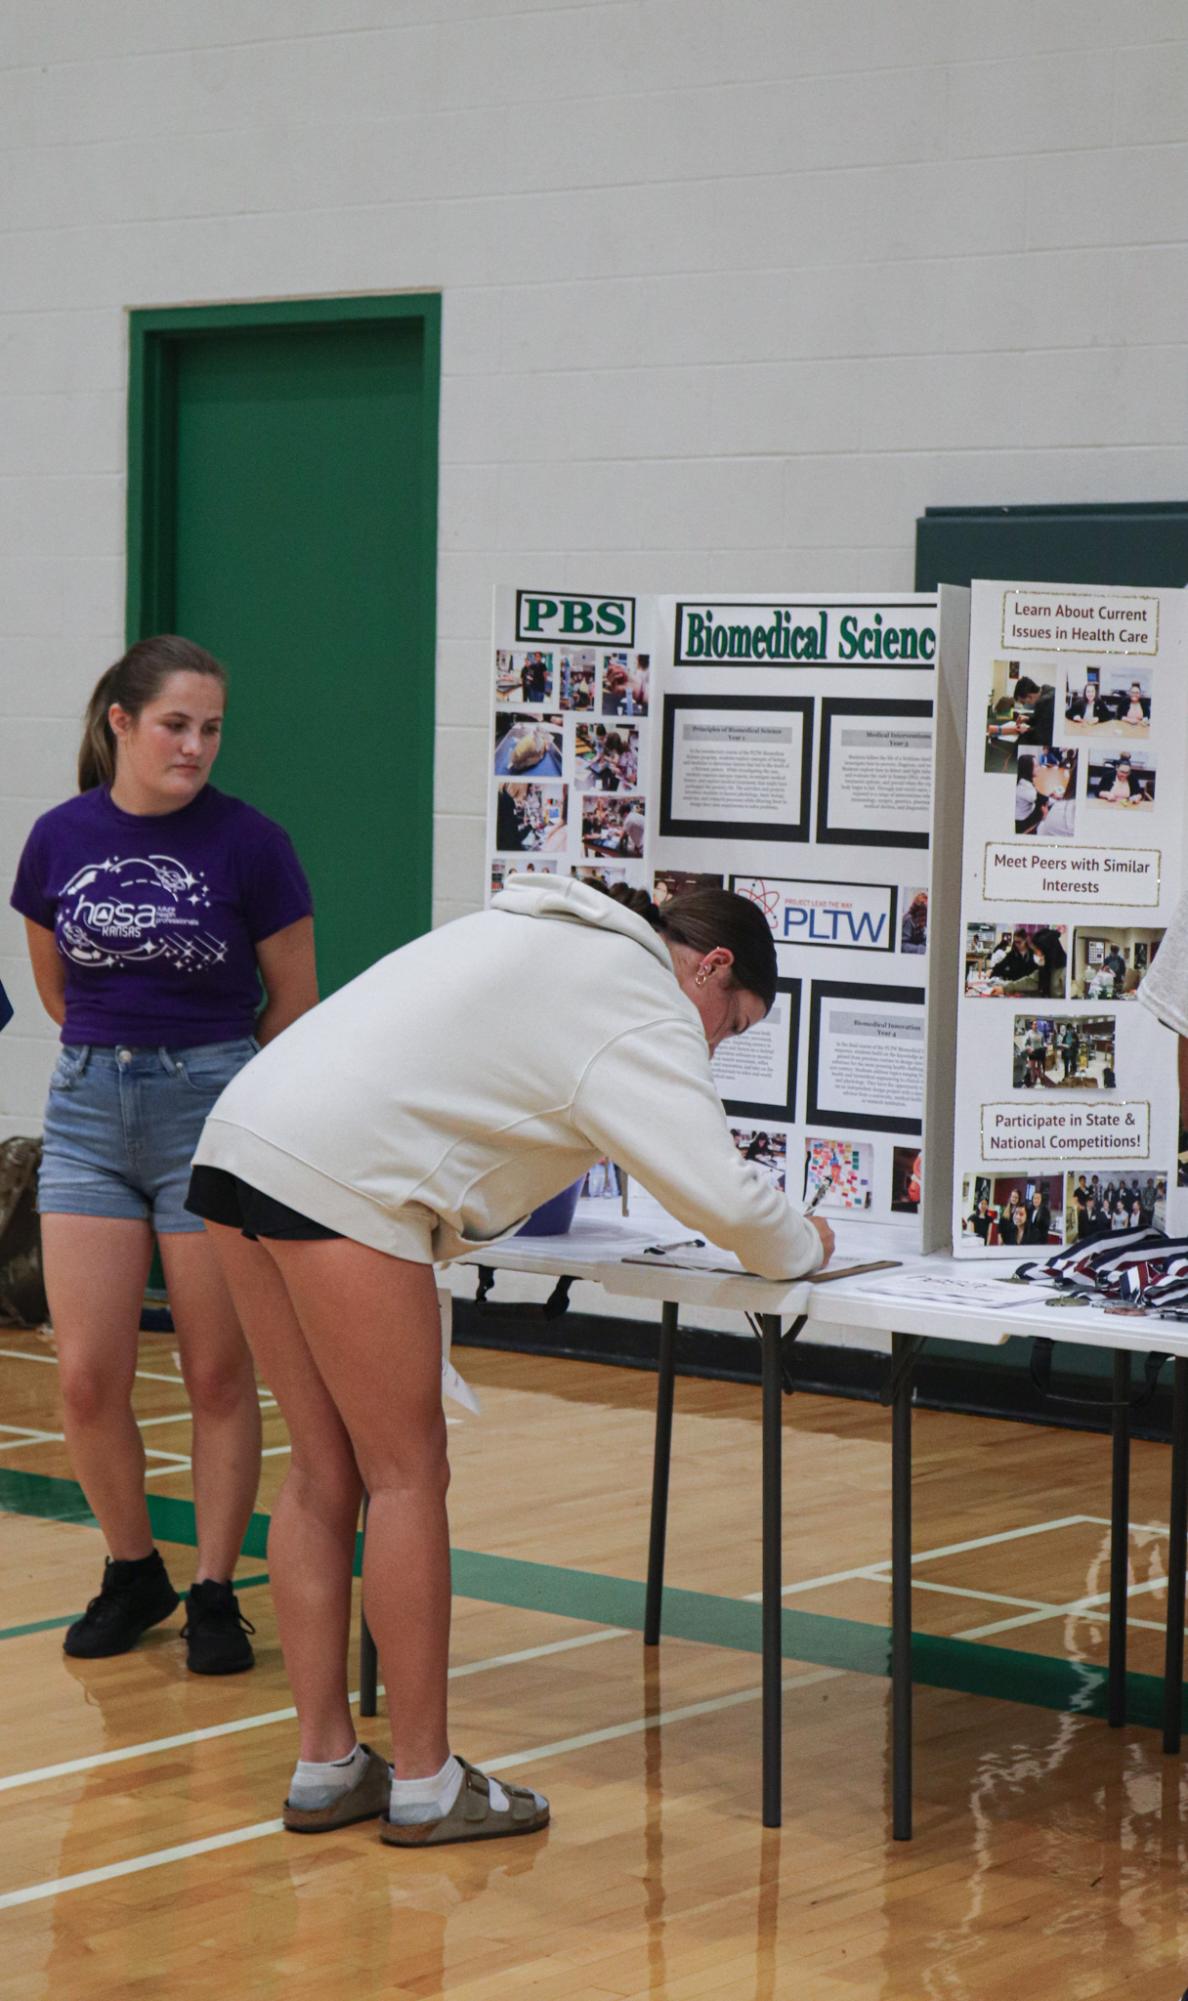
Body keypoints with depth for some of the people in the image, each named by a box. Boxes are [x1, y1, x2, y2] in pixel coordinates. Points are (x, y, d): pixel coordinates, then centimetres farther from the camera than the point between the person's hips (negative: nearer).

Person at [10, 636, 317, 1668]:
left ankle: (215, 1593, 16)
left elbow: (297, 1003, 4)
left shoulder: (250, 842, -7)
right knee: (87, 1378, -1)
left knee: (219, 1376, 2)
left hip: (212, 1107, -3)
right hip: (89, 1110, 3)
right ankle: (132, 1573, 21)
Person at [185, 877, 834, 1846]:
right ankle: (424, 1782, 6)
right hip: (338, 1178, -10)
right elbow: (721, 1194, -11)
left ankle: (325, 1765, 17)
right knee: (408, 1475, 0)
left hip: (242, 1140, 10)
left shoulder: (545, 933, 25)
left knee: (325, 1471, 13)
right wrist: (800, 1245, 10)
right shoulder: (646, 1008, -3)